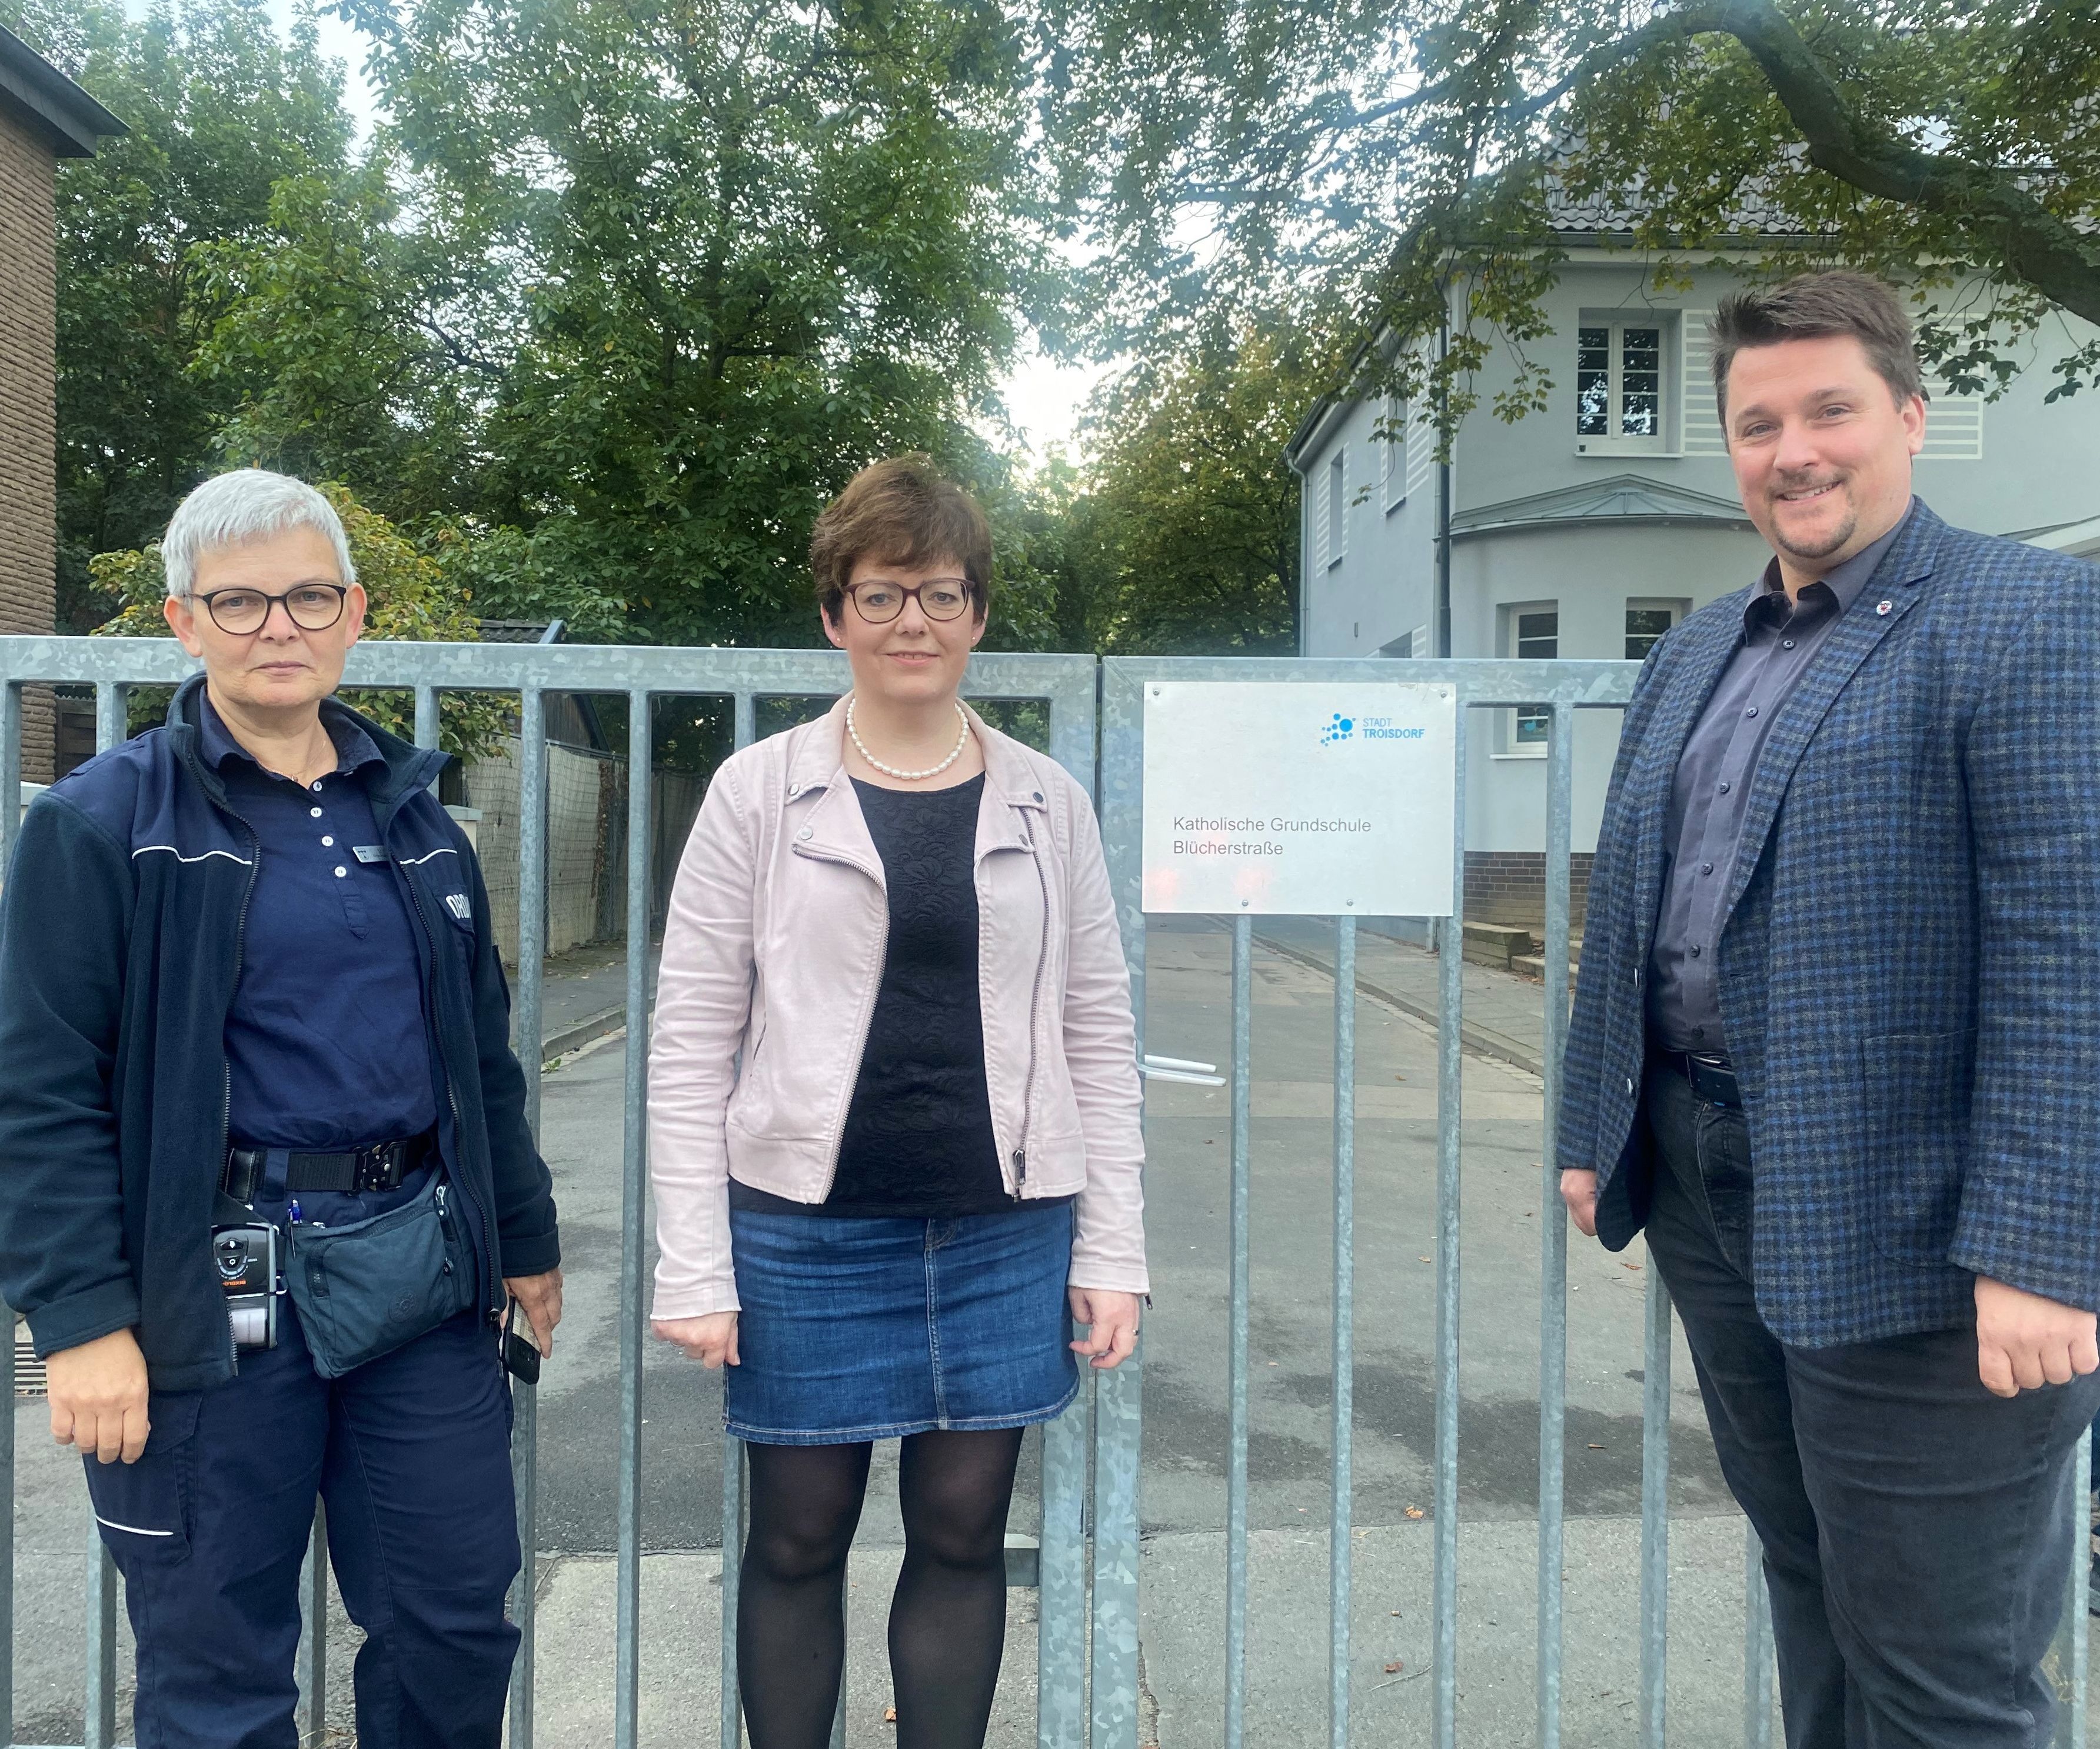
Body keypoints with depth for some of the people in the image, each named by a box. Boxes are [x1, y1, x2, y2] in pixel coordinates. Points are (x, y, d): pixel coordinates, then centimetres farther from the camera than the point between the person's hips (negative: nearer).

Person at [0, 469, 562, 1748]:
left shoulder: (414, 814, 10)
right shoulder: (102, 823, -5)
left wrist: (525, 1239, 16)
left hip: (421, 1265, 4)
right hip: (219, 1286, -4)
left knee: (458, 1619, 14)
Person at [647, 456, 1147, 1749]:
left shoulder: (1048, 804, 4)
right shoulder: (760, 793, -2)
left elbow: (1099, 1038, 6)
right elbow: (692, 1044, -2)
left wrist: (1113, 1253, 3)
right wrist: (695, 1268, -6)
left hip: (1002, 1230, 2)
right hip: (807, 1228, -1)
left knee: (963, 1533, 12)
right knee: (798, 1540, 12)